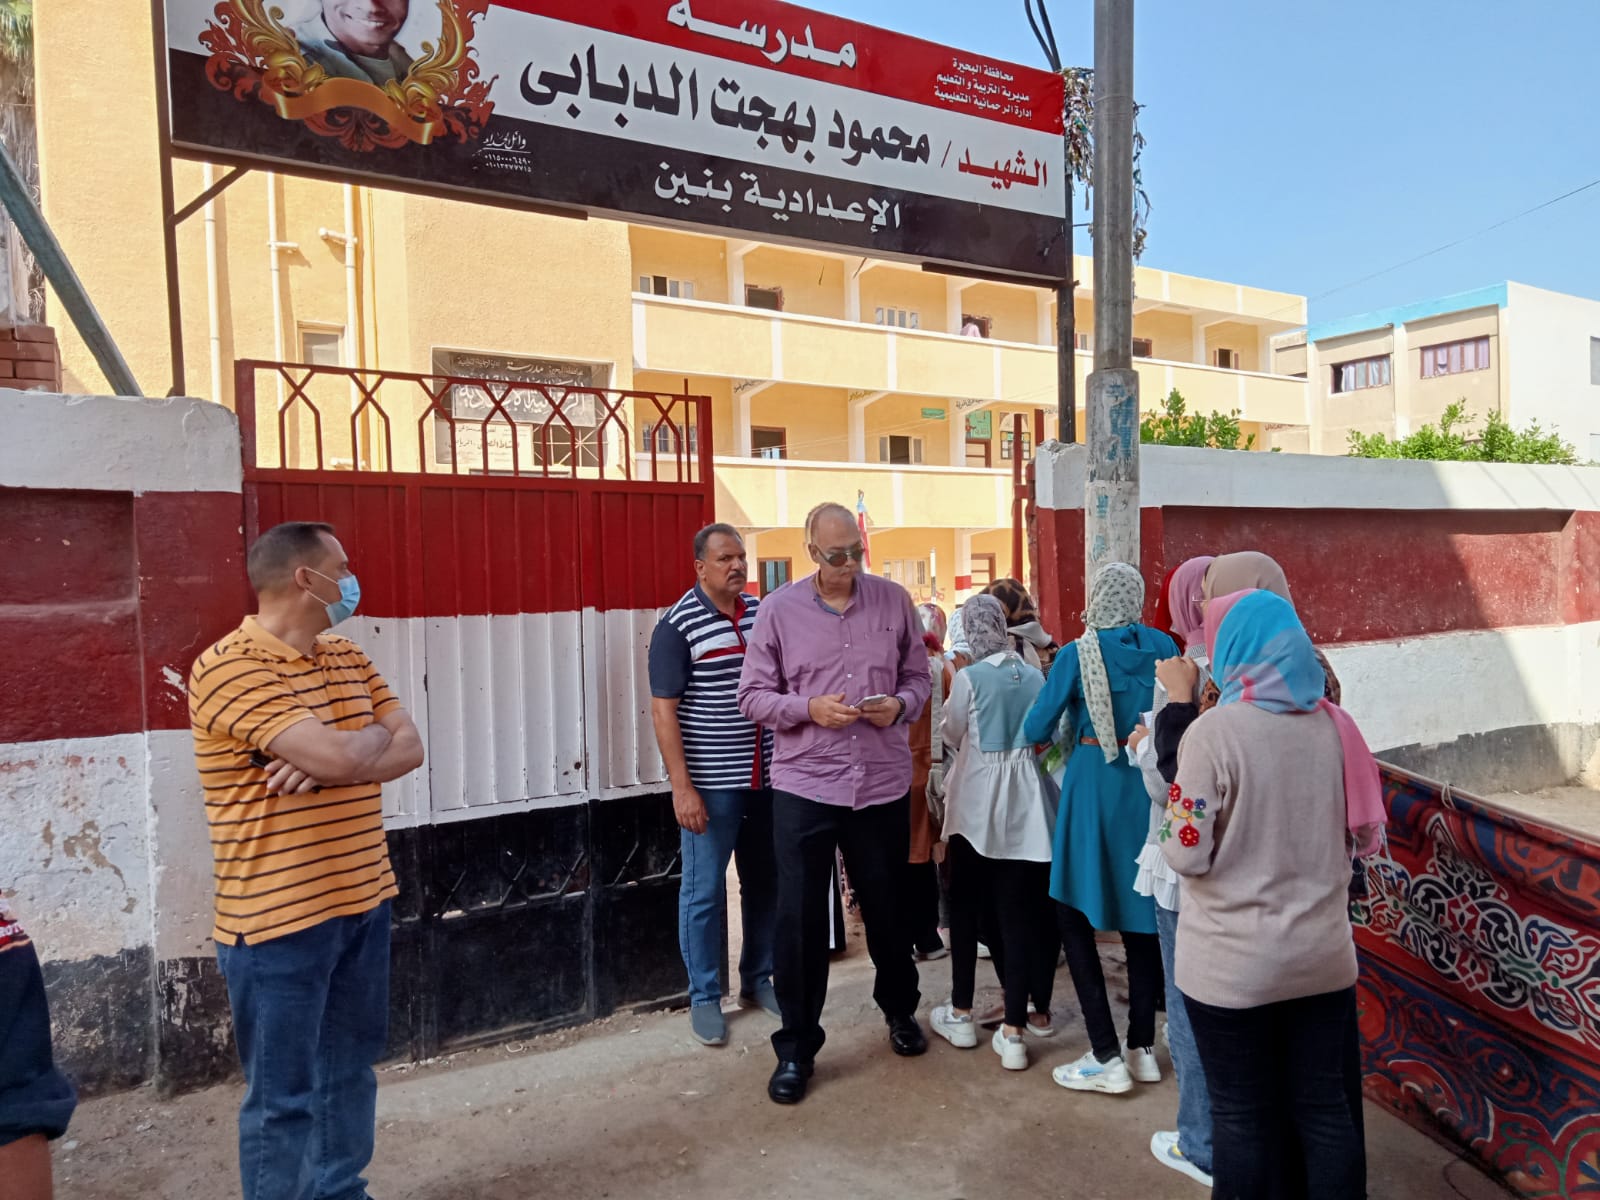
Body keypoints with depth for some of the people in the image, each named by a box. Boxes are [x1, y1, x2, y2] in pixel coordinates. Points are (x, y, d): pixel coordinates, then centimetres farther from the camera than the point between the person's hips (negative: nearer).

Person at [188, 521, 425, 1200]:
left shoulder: (348, 658, 9)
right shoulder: (229, 666, -17)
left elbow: (410, 749, 1)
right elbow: (341, 755, -27)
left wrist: (331, 761, -17)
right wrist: (375, 734, -5)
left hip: (363, 902, 8)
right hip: (280, 917, -8)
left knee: (350, 1070, 21)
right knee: (284, 1097, 7)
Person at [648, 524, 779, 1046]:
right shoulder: (678, 625, -11)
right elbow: (663, 710, -13)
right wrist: (682, 787, -17)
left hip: (766, 778, 6)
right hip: (710, 785, -5)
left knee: (765, 883, 15)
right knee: (704, 891, 5)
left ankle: (758, 979, 33)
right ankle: (704, 997, 21)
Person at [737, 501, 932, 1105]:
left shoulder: (893, 600, 2)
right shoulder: (779, 609, -3)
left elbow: (918, 676, 9)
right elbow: (753, 695, -2)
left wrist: (901, 705, -12)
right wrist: (808, 708, -18)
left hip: (883, 783, 2)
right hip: (804, 784, -1)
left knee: (887, 907, 18)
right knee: (799, 918, 3)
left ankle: (900, 1010, 44)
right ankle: (796, 1047, 21)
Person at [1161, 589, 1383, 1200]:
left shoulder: (1215, 730, -19)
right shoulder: (1335, 724, -1)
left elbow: (1188, 855, -16)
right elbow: (1360, 836, 10)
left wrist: (1172, 806, 0)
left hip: (1233, 964, -5)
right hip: (1323, 954, 5)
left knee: (1243, 1115, 11)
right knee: (1325, 1108, 17)